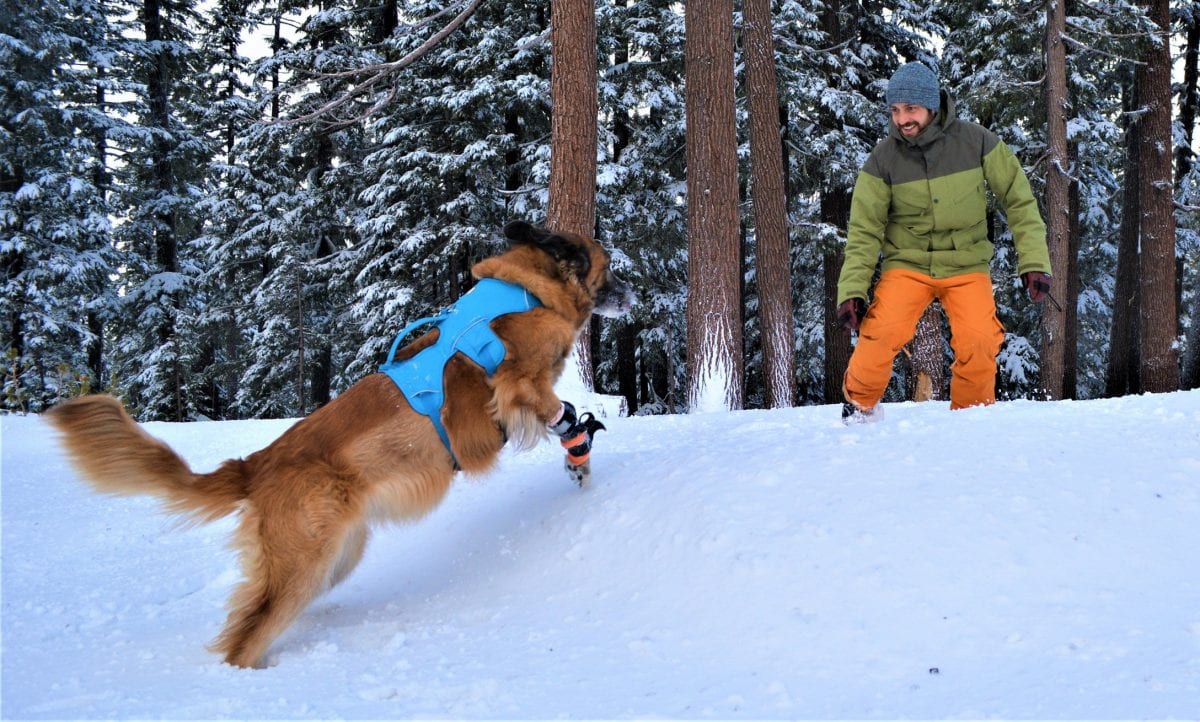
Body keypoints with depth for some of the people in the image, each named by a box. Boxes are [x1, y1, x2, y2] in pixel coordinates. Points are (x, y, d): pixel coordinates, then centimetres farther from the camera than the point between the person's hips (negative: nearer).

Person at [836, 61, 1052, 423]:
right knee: (882, 331, -23)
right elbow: (864, 231, -6)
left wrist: (1034, 261, -8)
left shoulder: (976, 141, -11)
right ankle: (859, 405, 4)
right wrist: (852, 289, -14)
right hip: (908, 262, 0)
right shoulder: (883, 159, -10)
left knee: (979, 344, -19)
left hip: (967, 263, 0)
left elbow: (1018, 200, -3)